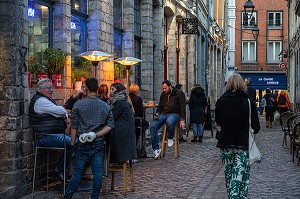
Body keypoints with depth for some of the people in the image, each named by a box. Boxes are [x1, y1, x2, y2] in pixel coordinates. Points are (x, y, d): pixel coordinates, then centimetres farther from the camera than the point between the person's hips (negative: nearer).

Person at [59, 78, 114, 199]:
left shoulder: (78, 104, -5)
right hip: (99, 143, 2)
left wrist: (72, 142, 4)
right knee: (98, 171, 4)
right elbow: (110, 125, 0)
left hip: (83, 144, -2)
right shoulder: (105, 106, 4)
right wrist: (96, 135, -6)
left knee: (77, 171, 5)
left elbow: (74, 126, -4)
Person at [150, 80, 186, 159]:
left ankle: (170, 138, -9)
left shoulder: (179, 93, 0)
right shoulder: (163, 95, 18)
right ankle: (156, 149, -14)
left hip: (174, 114, -6)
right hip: (163, 114, 6)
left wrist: (182, 120, -13)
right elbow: (160, 106, 26)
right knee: (153, 126, -18)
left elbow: (182, 107, -5)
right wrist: (157, 114, 4)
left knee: (169, 122, -41)